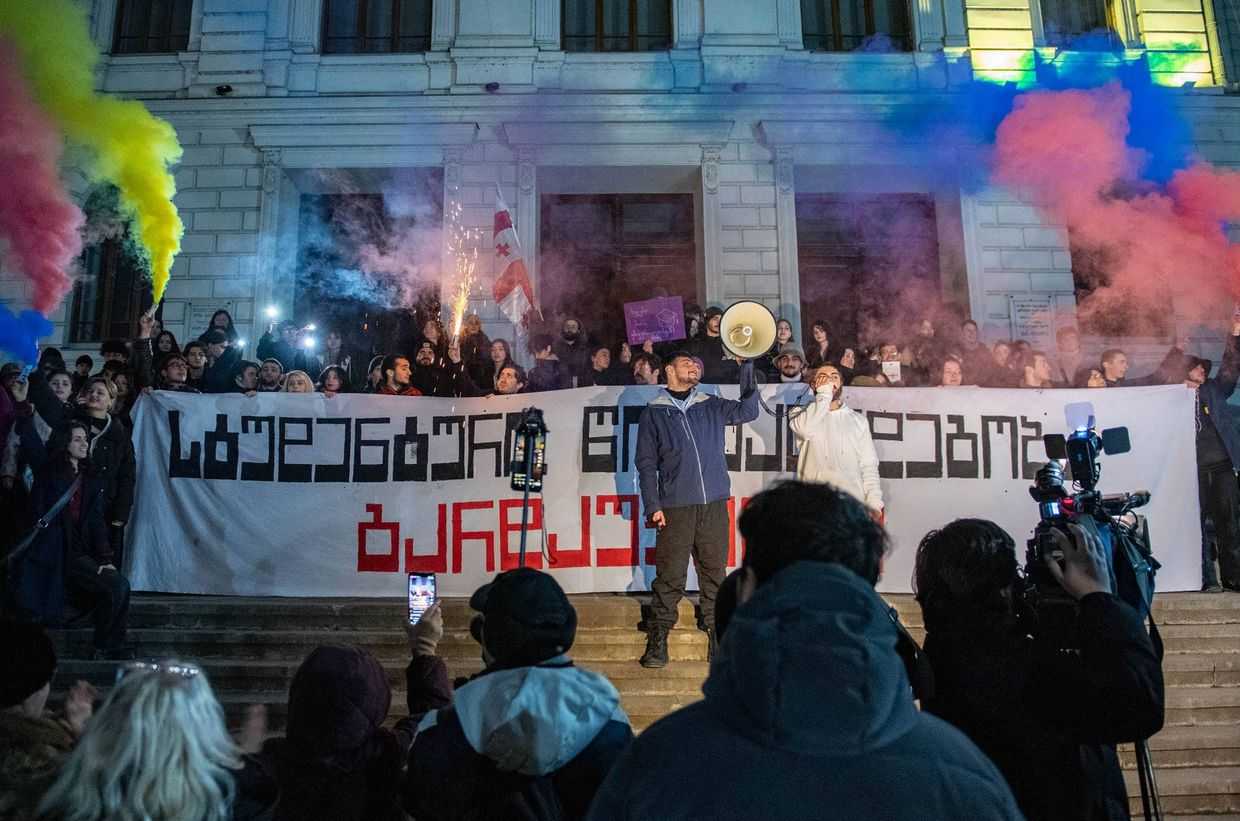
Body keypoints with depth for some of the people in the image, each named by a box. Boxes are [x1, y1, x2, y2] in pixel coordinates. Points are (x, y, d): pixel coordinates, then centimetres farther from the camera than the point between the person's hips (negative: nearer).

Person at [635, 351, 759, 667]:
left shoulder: (711, 406, 15)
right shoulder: (654, 412, 7)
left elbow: (747, 410, 4)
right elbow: (646, 463, 4)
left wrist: (747, 365, -2)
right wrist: (653, 506, -5)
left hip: (714, 504, 3)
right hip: (675, 507, -3)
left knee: (714, 572, 6)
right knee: (670, 576, -4)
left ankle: (716, 634, 16)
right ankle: (657, 640, 6)